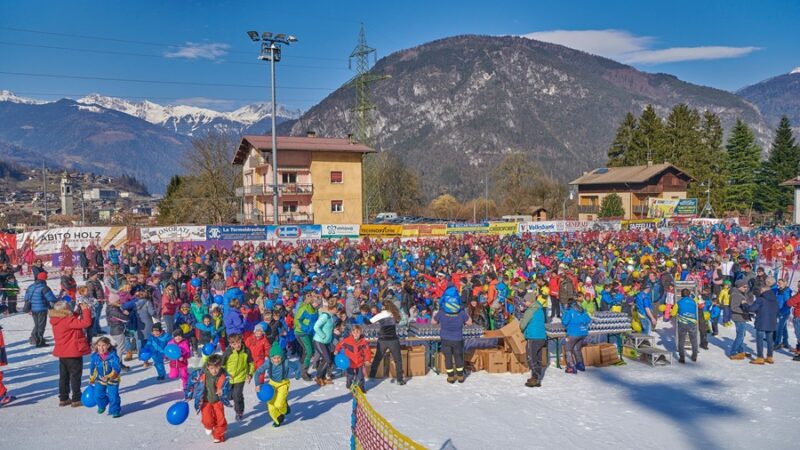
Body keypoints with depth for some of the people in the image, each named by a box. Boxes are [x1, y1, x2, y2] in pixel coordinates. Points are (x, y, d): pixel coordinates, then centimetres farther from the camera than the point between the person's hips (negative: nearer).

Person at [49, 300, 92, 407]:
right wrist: (85, 310, -20)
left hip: (62, 353, 8)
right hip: (73, 353, -8)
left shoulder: (56, 321, 3)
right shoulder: (68, 321, -23)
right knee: (75, 376, 2)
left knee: (63, 376, 17)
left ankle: (63, 399, 25)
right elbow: (86, 322, -30)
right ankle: (76, 399, 8)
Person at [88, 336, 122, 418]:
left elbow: (117, 368, -24)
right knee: (98, 395, 8)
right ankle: (102, 406, 39)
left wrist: (109, 376, -36)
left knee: (113, 396, -4)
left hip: (112, 380, -3)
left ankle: (115, 411, 14)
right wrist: (91, 380, 15)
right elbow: (92, 369, 7)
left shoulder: (113, 356, -19)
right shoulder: (95, 356, -8)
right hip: (100, 380, 4)